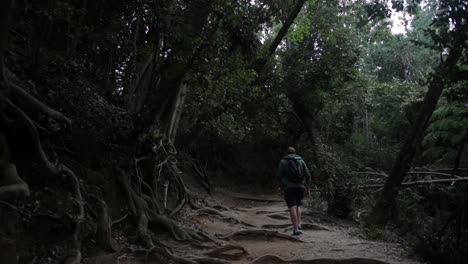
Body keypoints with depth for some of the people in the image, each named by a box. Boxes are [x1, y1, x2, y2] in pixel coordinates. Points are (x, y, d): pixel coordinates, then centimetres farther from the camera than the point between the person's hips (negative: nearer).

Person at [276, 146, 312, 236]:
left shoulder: (283, 161, 4)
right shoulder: (301, 161, 12)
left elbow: (279, 176, -1)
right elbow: (308, 175, 5)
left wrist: (279, 186, 15)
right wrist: (308, 188, 10)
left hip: (289, 187, -3)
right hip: (300, 187, 3)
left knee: (292, 208, -5)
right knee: (297, 206, 20)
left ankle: (296, 229, -12)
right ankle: (299, 225, 7)